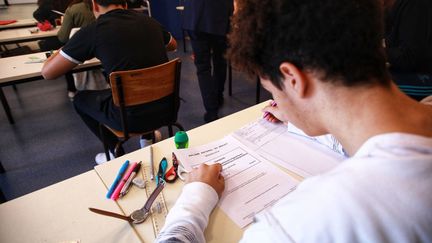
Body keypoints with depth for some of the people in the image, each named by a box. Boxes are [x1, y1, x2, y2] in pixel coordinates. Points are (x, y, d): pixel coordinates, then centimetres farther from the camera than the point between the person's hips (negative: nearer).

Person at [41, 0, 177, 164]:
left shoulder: (93, 30, -8)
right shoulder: (149, 22, 4)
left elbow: (48, 72, 0)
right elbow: (173, 45, 27)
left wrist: (64, 51, 20)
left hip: (132, 116, -5)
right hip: (166, 107, 5)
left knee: (80, 99, 24)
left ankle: (117, 153, 30)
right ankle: (149, 137, 40)